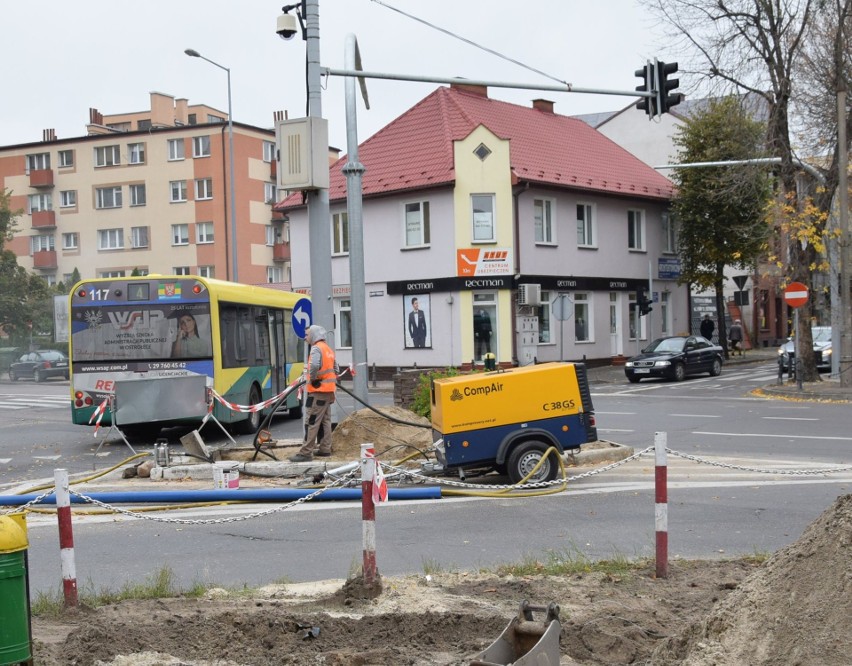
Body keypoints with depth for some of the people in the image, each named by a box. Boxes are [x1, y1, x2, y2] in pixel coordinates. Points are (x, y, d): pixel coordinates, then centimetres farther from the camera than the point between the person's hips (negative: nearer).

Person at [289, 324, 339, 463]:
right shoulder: (329, 349, 17)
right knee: (325, 421, 14)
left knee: (311, 422, -9)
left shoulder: (316, 348, -13)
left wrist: (313, 379, -16)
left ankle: (306, 453, -10)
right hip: (329, 390, 10)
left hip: (318, 391, -10)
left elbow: (314, 365, -30)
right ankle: (325, 449, 19)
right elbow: (335, 369, 21)